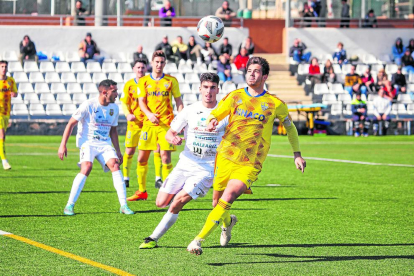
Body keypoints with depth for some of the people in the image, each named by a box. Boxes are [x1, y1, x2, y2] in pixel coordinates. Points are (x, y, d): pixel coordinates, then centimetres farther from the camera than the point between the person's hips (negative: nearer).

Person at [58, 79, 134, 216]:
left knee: (115, 165, -17)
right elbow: (71, 123, -7)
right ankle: (69, 205, -19)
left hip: (105, 144, 5)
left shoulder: (114, 108, 7)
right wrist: (63, 145, -12)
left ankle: (123, 206, -14)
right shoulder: (89, 105, -11)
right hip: (88, 142, -5)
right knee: (87, 168, -26)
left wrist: (118, 150, 16)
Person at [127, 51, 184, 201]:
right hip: (148, 124, 2)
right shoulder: (144, 81, 8)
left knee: (166, 158, -8)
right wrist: (149, 114, -17)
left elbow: (178, 101, 8)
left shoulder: (171, 81, 5)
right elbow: (141, 102, 2)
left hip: (166, 124, -2)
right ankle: (142, 192, 17)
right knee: (142, 159, 3)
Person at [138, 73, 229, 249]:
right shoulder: (189, 111, 1)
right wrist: (173, 138, -19)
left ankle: (154, 238, -6)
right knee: (161, 203, -2)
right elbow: (170, 133, 5)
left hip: (208, 169, -4)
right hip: (185, 164, 4)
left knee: (178, 201, -20)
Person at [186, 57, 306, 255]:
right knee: (217, 202, 10)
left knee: (227, 199, -22)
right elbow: (214, 114, 15)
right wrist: (212, 121, -9)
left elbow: (290, 127, 19)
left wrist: (297, 154, 18)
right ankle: (228, 222, 46)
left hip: (250, 164, -3)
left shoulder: (275, 104, 3)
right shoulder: (234, 96, 8)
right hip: (226, 157, 3)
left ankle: (199, 240, -21)